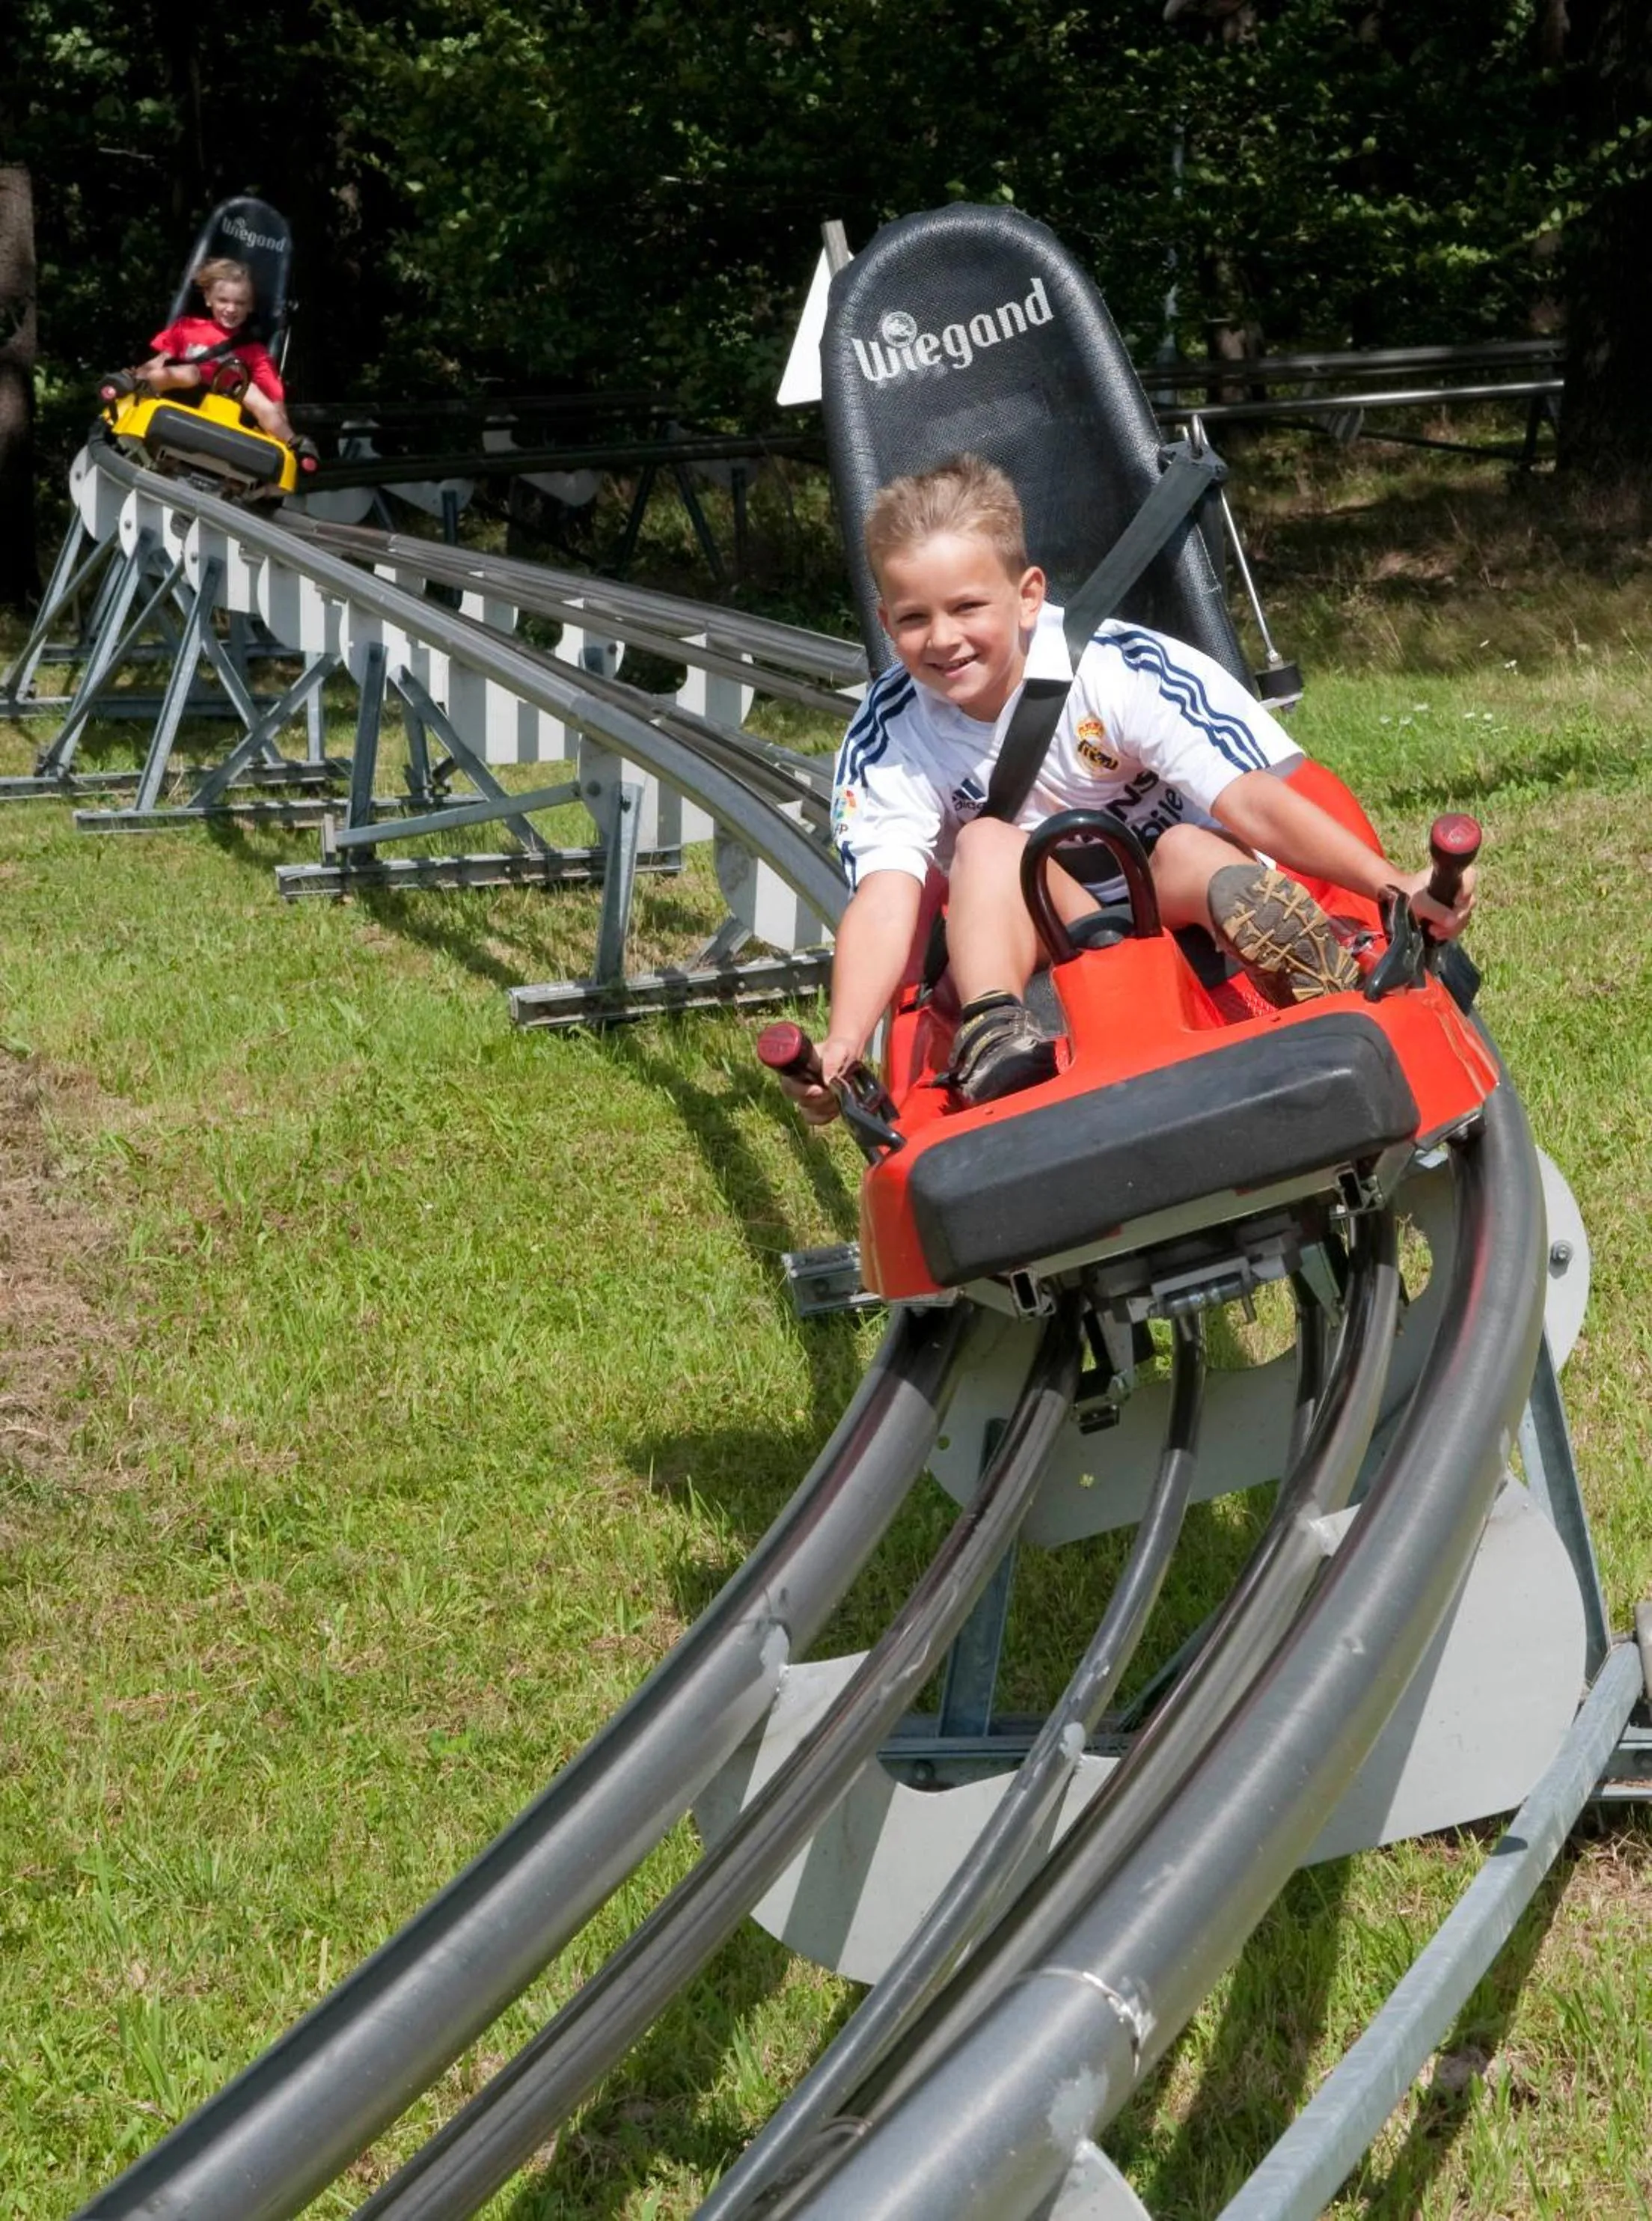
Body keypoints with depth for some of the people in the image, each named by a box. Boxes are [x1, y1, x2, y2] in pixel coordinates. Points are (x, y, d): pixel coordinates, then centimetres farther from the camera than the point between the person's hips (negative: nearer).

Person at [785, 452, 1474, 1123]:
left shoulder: (1113, 670, -18)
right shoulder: (887, 739, -12)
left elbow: (1249, 800, -25)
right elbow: (886, 895, -25)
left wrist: (1391, 884, -36)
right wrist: (843, 1039, -42)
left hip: (1183, 902, -2)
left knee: (1191, 849, -33)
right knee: (987, 842, -26)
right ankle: (991, 1039, -43)